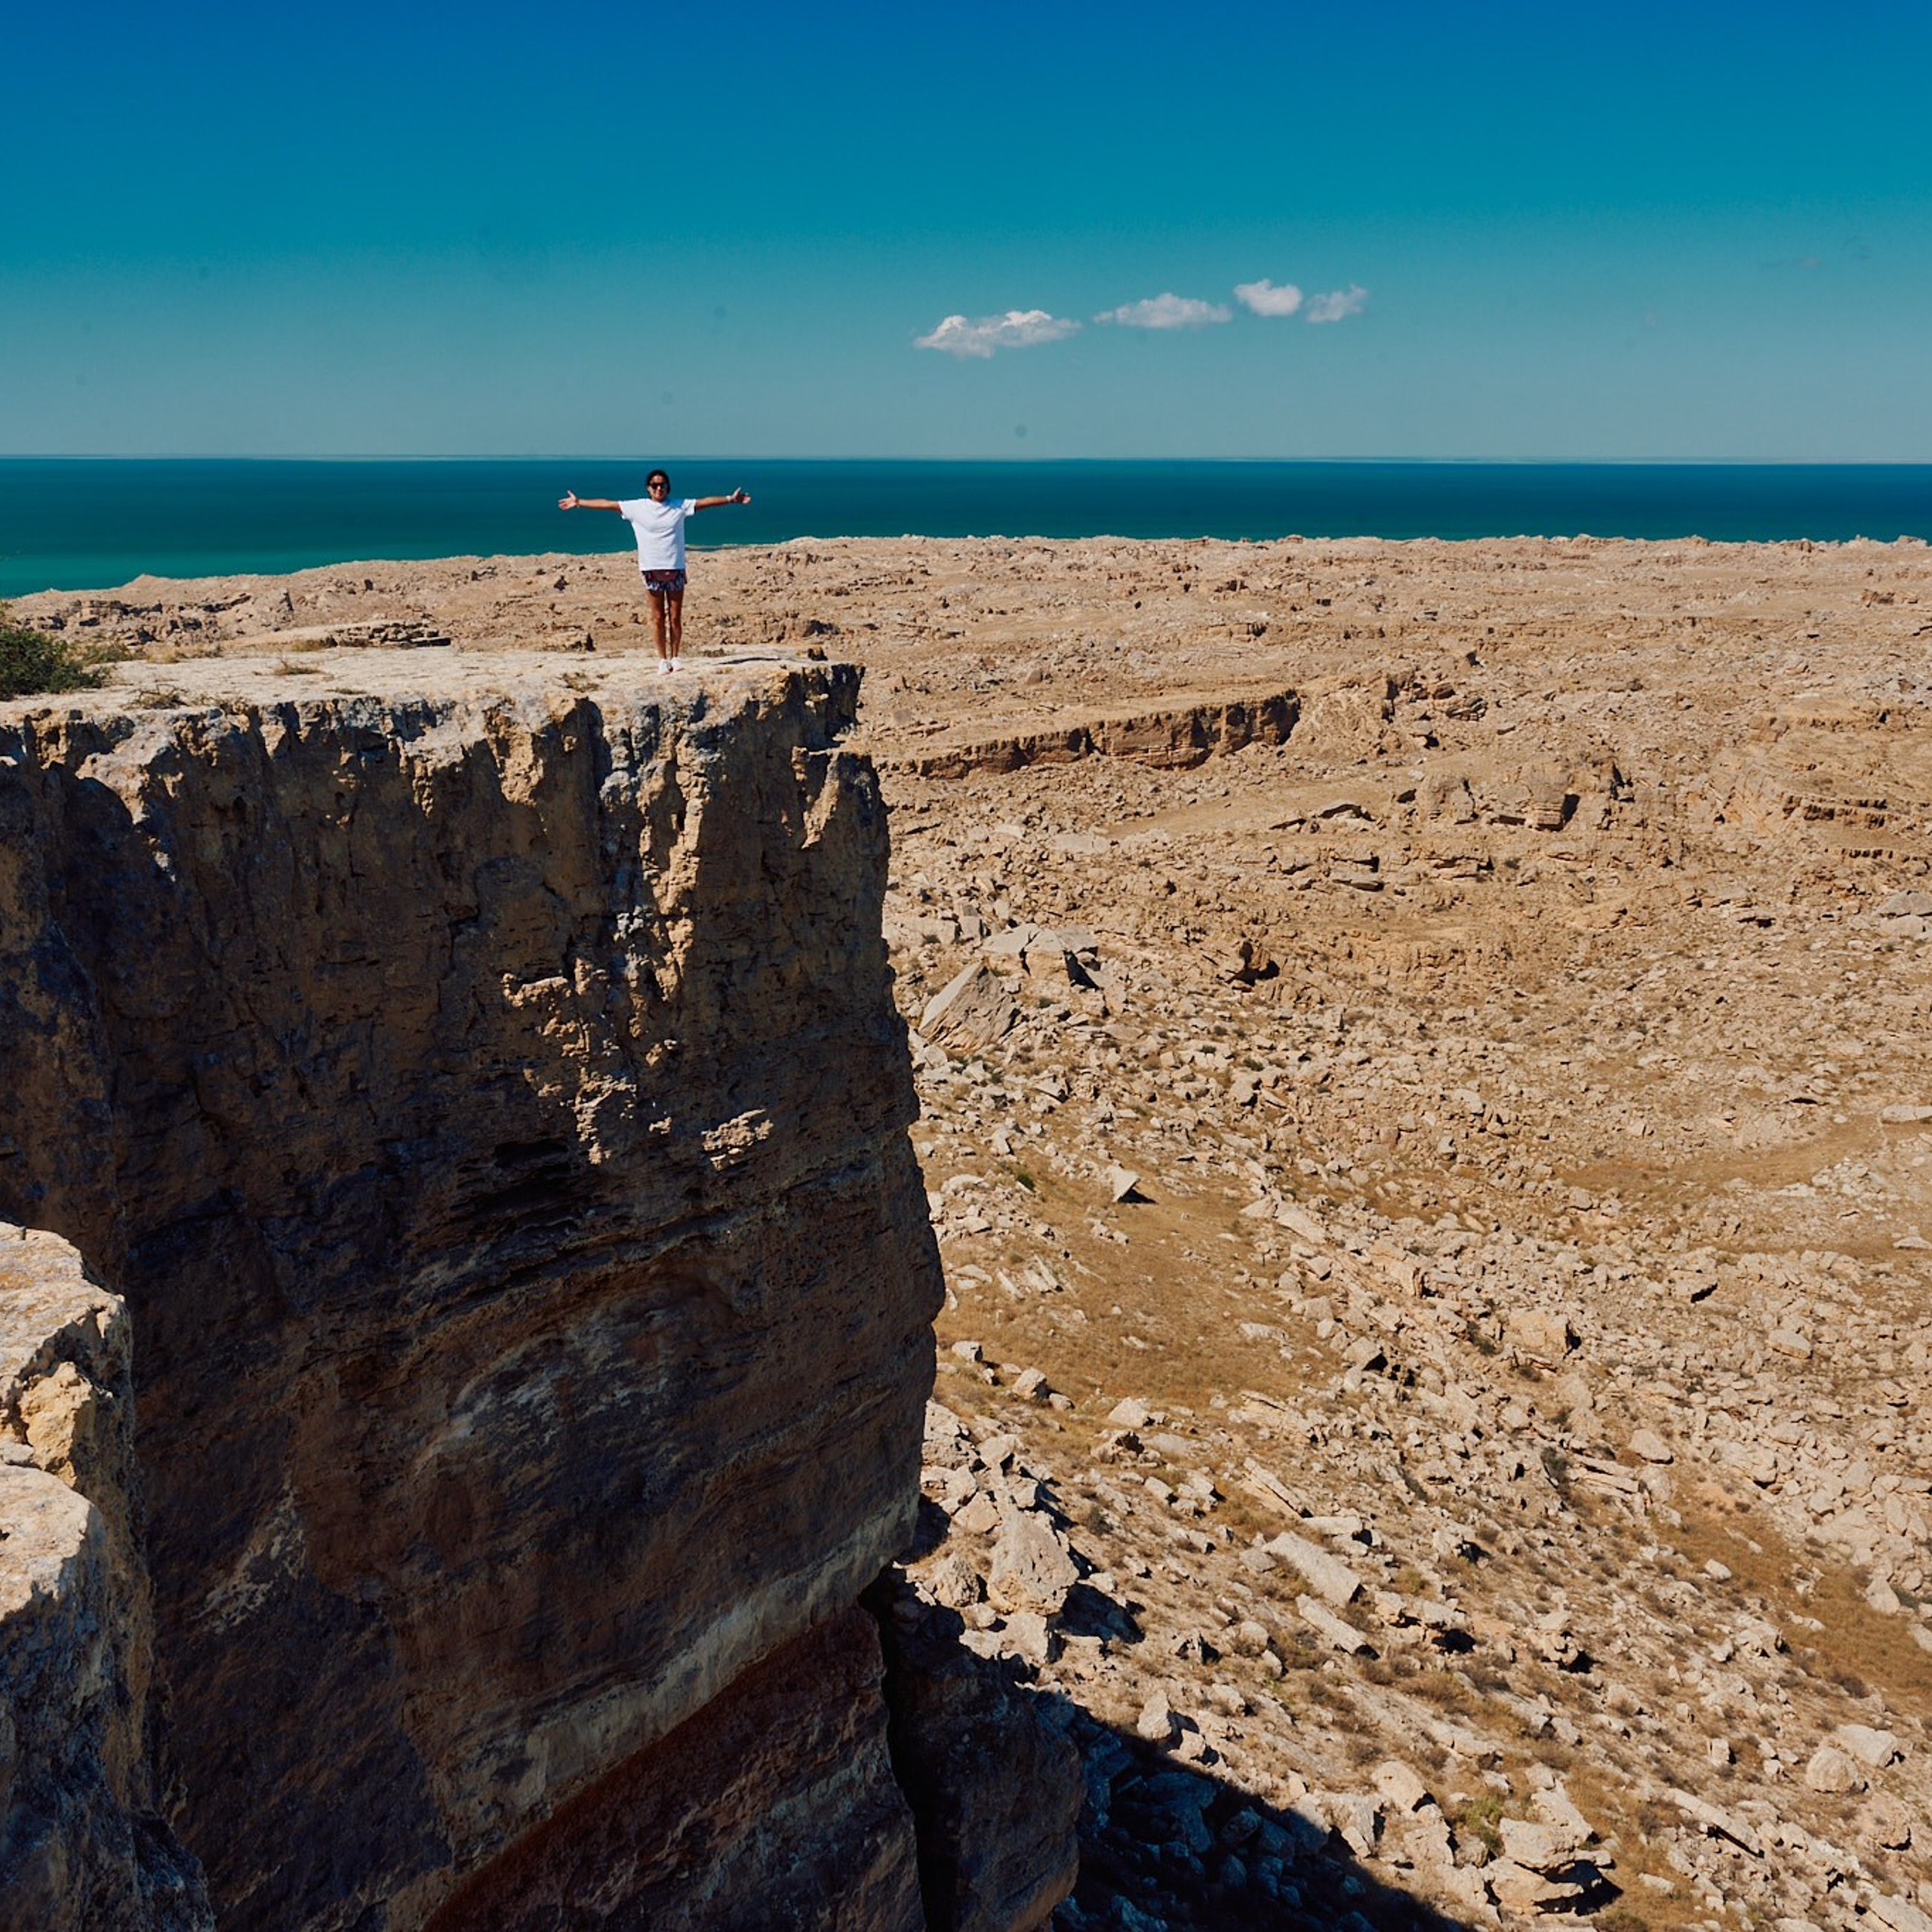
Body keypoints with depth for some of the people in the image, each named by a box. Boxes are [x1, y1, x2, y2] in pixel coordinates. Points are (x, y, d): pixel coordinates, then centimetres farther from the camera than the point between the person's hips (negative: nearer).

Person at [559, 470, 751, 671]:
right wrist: (579, 502, 3)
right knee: (658, 618, 3)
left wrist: (730, 499, -1)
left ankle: (674, 657, 14)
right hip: (652, 570, 0)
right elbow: (607, 504, 3)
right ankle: (662, 659, 9)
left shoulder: (679, 507, 5)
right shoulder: (637, 507, 3)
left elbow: (704, 502, 4)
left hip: (675, 569, 1)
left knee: (675, 618, 3)